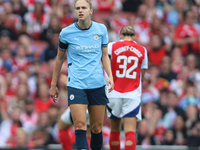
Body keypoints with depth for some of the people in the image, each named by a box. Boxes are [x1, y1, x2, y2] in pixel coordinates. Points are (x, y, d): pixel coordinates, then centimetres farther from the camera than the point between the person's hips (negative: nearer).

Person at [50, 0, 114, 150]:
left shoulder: (101, 29, 4)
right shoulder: (66, 33, -2)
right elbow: (60, 58, 11)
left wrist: (110, 76, -1)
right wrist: (53, 85, 14)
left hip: (97, 84, 2)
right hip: (76, 85, -2)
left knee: (97, 128, 5)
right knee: (80, 126, -15)